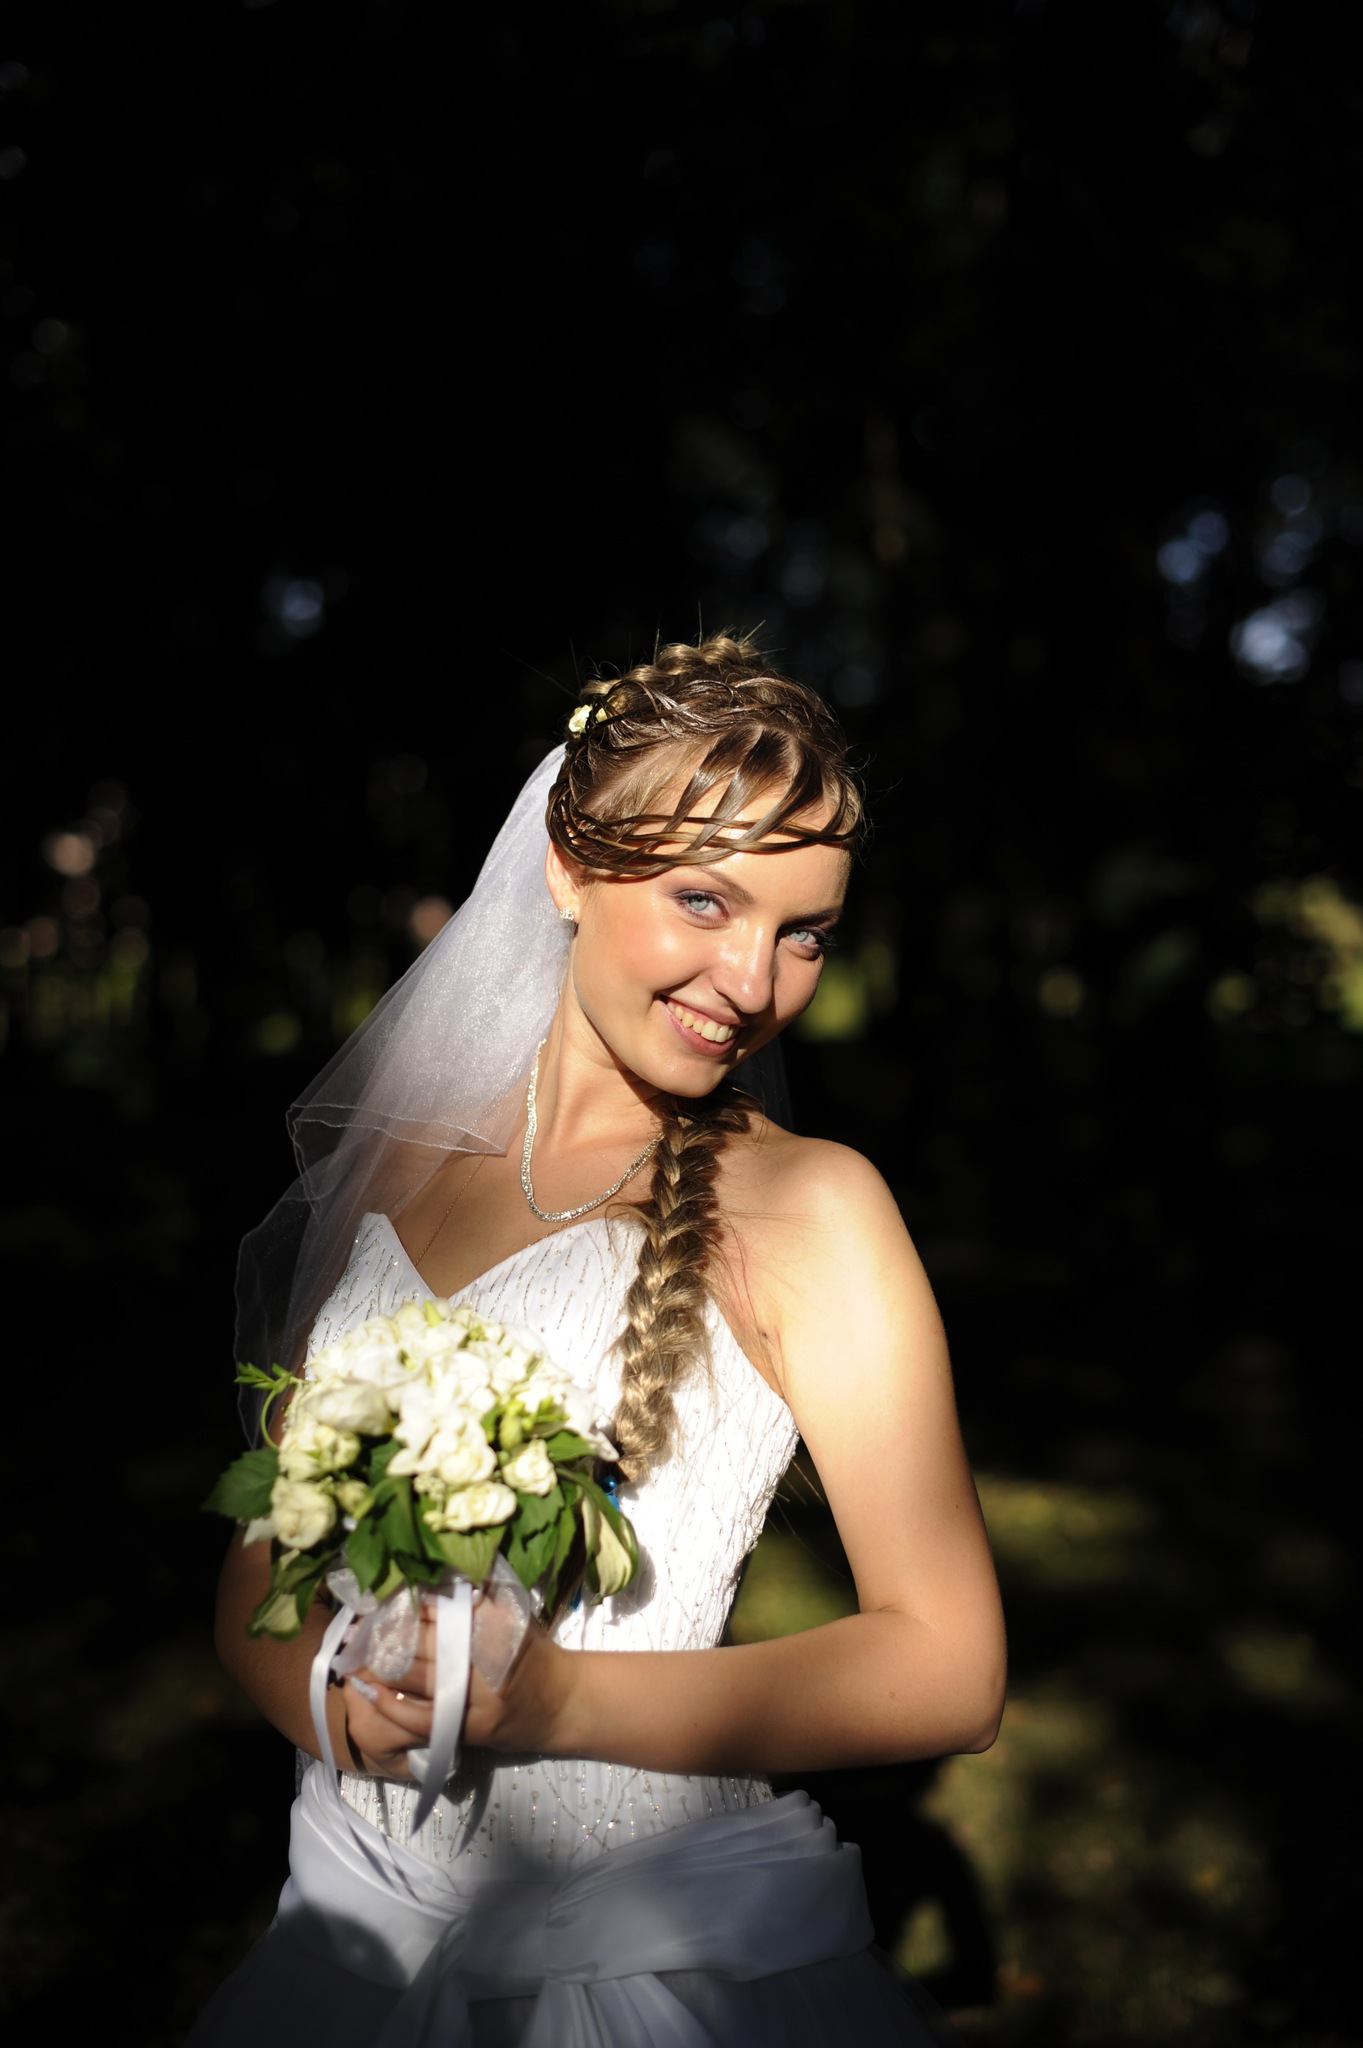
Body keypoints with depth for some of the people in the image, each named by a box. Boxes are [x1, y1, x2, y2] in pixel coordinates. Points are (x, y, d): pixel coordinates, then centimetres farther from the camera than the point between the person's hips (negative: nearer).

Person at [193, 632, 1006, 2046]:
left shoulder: (805, 1209, -11)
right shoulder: (386, 1172, 3)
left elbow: (948, 1669, -14)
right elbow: (261, 1574, 7)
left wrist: (555, 1698, -23)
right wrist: (335, 1695, -14)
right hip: (361, 1918, 4)